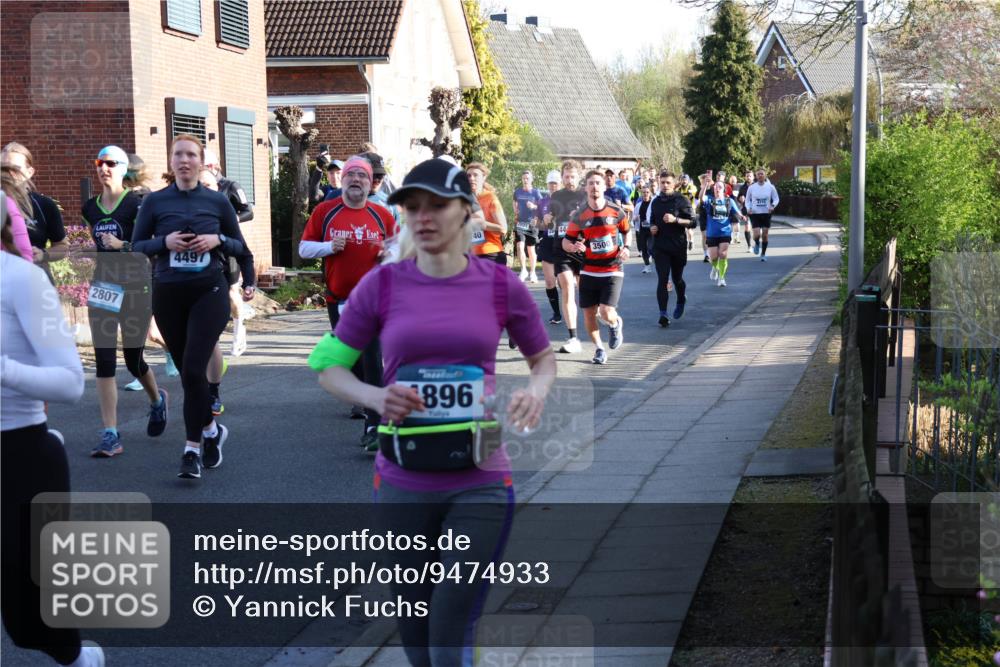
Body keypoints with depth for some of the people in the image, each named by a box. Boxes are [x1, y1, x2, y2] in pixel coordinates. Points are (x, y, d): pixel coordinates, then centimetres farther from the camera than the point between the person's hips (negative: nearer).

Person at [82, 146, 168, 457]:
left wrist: (122, 245, -26)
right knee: (104, 360, -6)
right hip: (102, 289, 4)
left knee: (133, 360, 6)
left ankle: (157, 400, 40)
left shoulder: (136, 204, -8)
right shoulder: (90, 208, 9)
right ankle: (111, 435, -6)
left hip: (135, 288, -4)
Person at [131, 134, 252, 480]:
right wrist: (164, 242, -14)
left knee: (193, 369, -13)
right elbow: (136, 246, 4)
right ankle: (211, 429, 34)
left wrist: (218, 240, -12)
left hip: (209, 292, -2)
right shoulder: (155, 201, 3)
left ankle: (192, 449, -6)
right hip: (168, 295, 2)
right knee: (186, 371, 11)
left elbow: (240, 247, 8)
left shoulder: (217, 201, 2)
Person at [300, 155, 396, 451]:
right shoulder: (325, 211, 3)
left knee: (371, 359, -14)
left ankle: (374, 425, -14)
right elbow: (304, 248, 5)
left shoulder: (382, 215, 3)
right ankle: (367, 408, 36)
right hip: (338, 299, 2)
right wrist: (330, 246, -13)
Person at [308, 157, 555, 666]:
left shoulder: (502, 286, -4)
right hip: (403, 484, 1)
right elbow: (328, 368, 3)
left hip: (480, 482, -1)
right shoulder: (382, 285, -4)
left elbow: (543, 358, 11)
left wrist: (536, 390, -12)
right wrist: (375, 397, -17)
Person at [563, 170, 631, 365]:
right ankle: (599, 347, 27)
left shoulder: (616, 212, -3)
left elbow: (627, 231, 15)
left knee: (606, 314, -14)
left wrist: (626, 248, -3)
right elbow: (566, 241, 4)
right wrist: (574, 247, -18)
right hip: (589, 271, 2)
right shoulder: (580, 216, -1)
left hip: (612, 270, -2)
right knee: (589, 314, 3)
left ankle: (616, 323, 24)